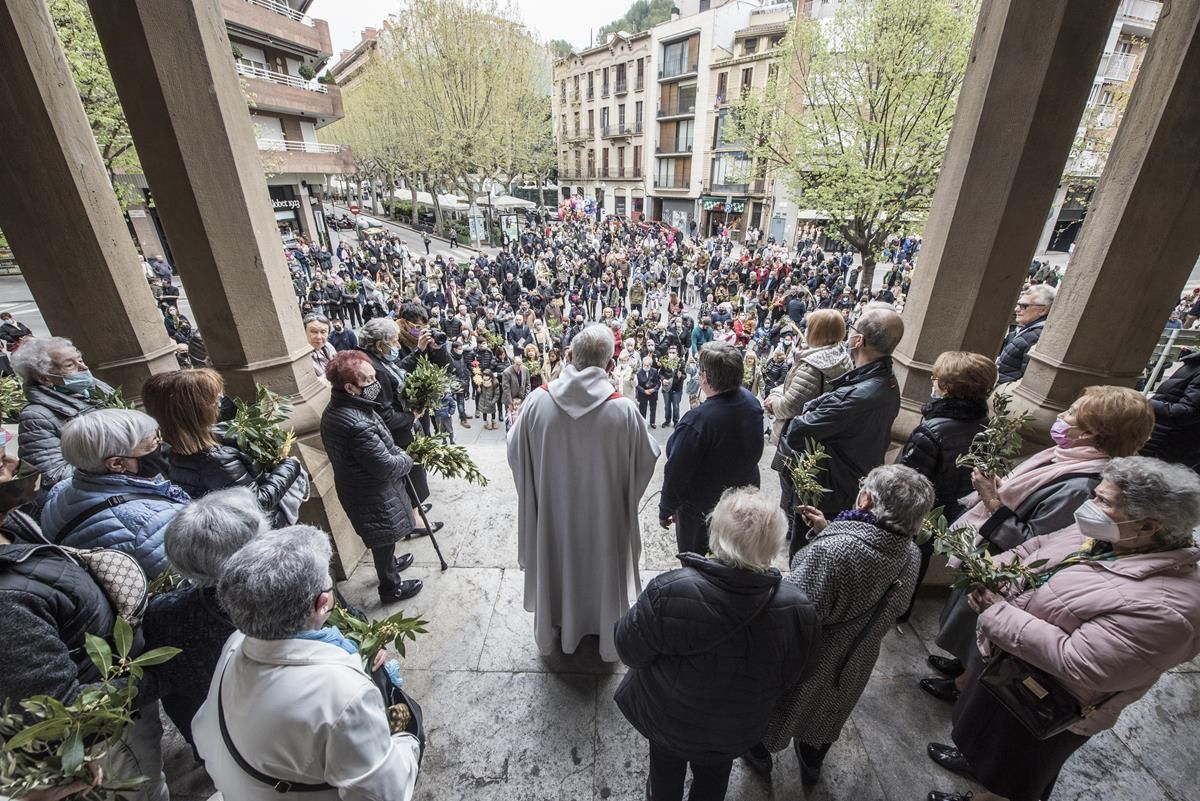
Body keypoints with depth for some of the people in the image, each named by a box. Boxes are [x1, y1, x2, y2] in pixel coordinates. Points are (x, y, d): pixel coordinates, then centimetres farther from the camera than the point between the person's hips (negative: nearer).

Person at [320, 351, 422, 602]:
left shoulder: (336, 410, -3)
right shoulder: (358, 424, -35)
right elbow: (385, 466, -28)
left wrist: (398, 452, 0)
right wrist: (406, 459, -9)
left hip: (359, 488, 9)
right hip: (374, 496, -9)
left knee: (383, 539, 31)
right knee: (384, 539, 14)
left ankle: (390, 563, 54)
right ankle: (391, 587, 36)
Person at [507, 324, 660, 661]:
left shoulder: (537, 401, -20)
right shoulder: (624, 411, -25)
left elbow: (515, 452, -5)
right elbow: (647, 460, -10)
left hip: (551, 509, 2)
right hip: (605, 514, -1)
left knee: (555, 566, 26)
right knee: (602, 569, 24)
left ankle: (551, 634, 50)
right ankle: (607, 637, 48)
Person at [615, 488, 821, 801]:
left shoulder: (669, 592, -40)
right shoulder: (797, 608, -31)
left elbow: (630, 649, -23)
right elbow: (799, 671, -10)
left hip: (667, 718, -1)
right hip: (735, 730, 2)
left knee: (666, 766, 33)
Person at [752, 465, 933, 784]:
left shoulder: (833, 550, -41)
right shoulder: (911, 556, -16)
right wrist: (828, 531, -2)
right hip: (852, 665, 5)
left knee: (781, 706, 27)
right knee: (824, 713, 34)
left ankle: (759, 752, 54)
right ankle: (812, 765, 59)